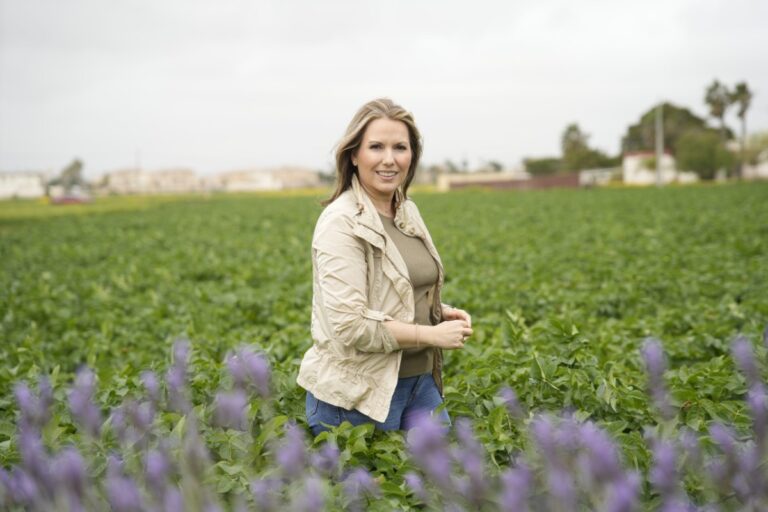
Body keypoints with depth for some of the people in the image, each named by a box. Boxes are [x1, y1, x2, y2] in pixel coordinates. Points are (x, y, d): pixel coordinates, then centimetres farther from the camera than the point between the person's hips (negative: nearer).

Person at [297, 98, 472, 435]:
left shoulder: (408, 211, 6)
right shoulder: (342, 224, -18)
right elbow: (350, 326, -23)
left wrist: (441, 312, 1)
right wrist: (432, 335, -18)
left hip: (420, 380, 7)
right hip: (359, 393, -7)